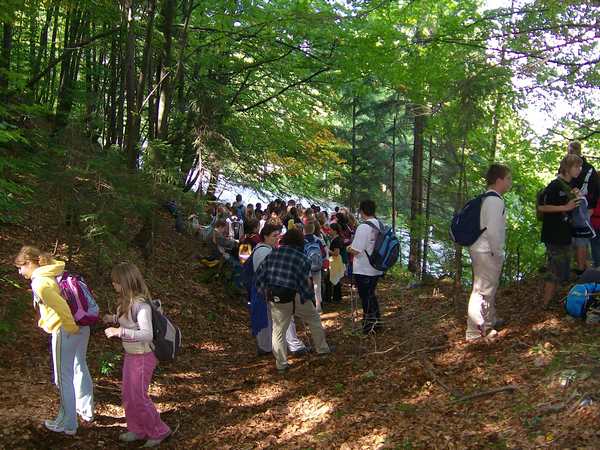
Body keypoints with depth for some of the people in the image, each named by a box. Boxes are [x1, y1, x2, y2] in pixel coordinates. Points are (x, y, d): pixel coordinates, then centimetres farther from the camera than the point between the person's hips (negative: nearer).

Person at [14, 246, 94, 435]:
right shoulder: (53, 273, 9)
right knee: (80, 369, 23)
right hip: (82, 326, 9)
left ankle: (67, 424, 16)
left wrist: (71, 326, -15)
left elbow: (60, 306, -28)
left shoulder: (39, 283, -18)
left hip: (65, 331, -9)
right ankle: (86, 410, 39)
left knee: (64, 378, 5)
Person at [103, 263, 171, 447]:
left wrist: (120, 331, -36)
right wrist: (114, 318, 2)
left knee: (138, 397, 3)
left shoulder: (141, 305, -27)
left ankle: (159, 431, 22)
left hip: (142, 357, -9)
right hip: (130, 355, 9)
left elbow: (147, 334, -32)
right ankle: (137, 430, 37)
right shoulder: (127, 301, -1)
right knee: (128, 395, 19)